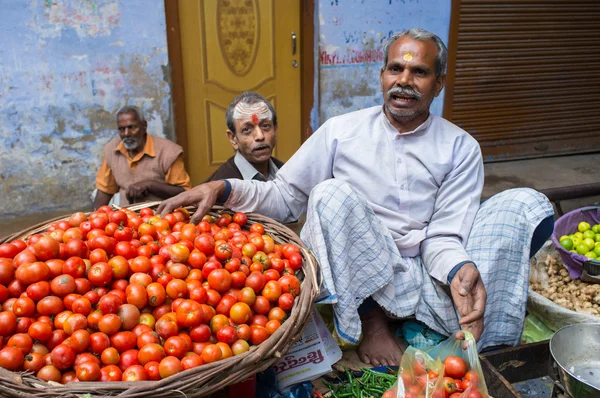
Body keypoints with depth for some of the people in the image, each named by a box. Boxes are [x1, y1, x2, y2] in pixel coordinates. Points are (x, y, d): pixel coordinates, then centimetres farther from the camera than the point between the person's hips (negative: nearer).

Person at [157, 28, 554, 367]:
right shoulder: (340, 132, 3)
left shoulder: (460, 148, 3)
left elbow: (443, 234, -3)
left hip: (427, 281, 1)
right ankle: (370, 317, -15)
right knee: (331, 194, -28)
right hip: (353, 280, -1)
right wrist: (224, 190, -14)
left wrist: (459, 268, -27)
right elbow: (285, 196, 3)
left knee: (525, 203, -13)